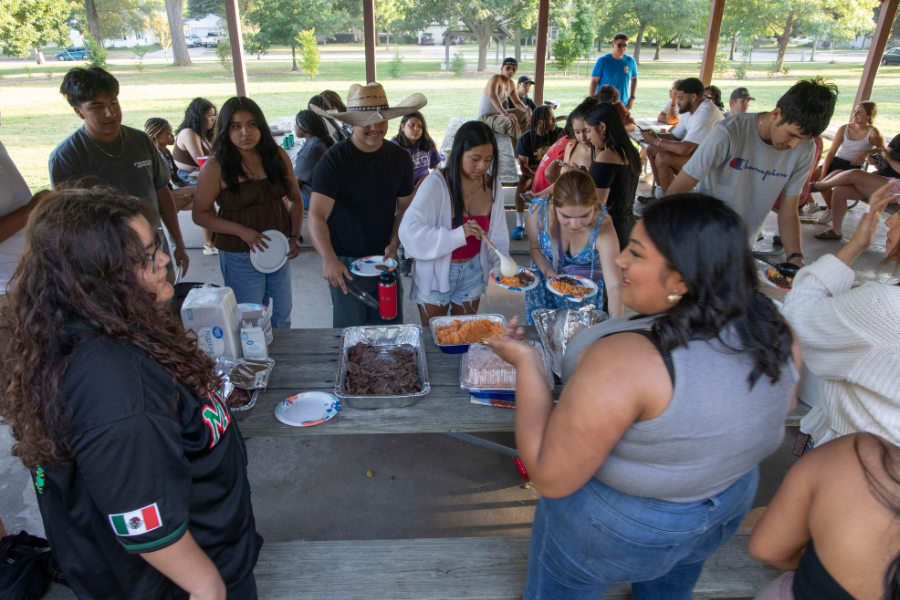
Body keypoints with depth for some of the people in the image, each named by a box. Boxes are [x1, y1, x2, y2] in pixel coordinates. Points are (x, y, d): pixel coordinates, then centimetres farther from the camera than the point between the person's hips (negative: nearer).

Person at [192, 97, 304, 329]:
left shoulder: (277, 156, 1)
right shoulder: (215, 167, -11)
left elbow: (295, 198, 9)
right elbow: (200, 214, -8)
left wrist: (295, 236, -4)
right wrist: (242, 231, -20)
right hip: (240, 257, -4)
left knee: (282, 315, 18)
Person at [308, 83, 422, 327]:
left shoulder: (400, 158, 2)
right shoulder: (334, 160, -14)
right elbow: (317, 215, -22)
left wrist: (394, 244, -7)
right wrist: (328, 259, -38)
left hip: (385, 258, 4)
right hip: (346, 262, -4)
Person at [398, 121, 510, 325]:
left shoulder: (492, 185, -6)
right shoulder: (437, 183, -22)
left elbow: (497, 233, 1)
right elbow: (409, 231, -31)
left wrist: (501, 263, -16)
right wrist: (458, 235, -38)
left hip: (472, 273, 4)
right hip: (436, 273, -4)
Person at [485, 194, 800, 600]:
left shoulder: (625, 361, -40)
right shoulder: (776, 335, -17)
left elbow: (550, 478, -31)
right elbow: (772, 423, 2)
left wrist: (525, 362, -26)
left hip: (618, 525, -5)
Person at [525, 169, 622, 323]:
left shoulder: (603, 229, -34)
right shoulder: (539, 212, -27)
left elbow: (614, 286, -41)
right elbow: (535, 247, -6)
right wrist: (547, 270, -25)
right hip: (545, 281, 2)